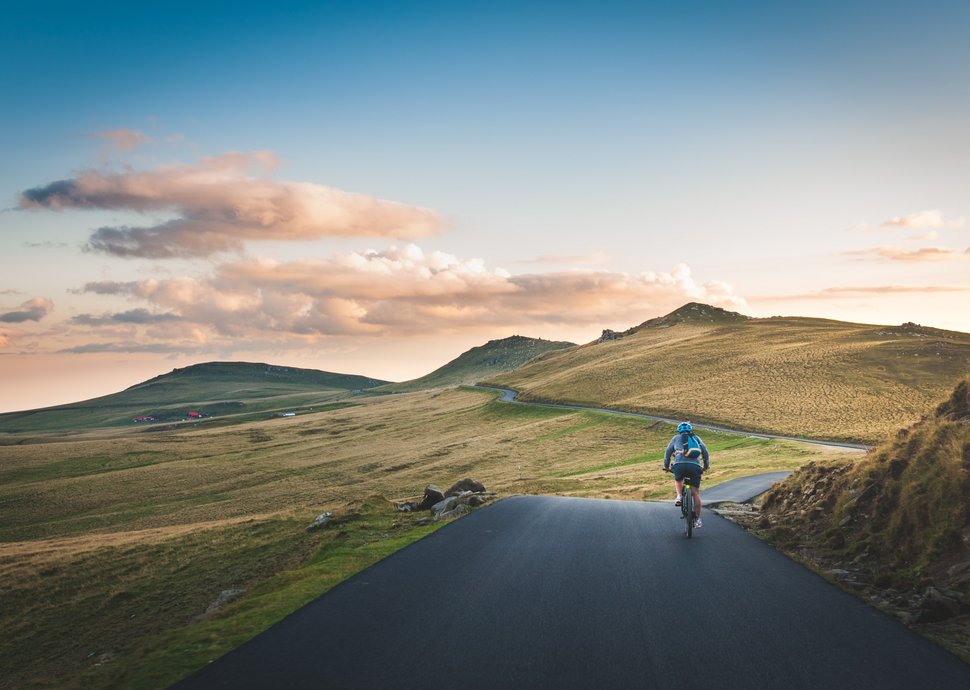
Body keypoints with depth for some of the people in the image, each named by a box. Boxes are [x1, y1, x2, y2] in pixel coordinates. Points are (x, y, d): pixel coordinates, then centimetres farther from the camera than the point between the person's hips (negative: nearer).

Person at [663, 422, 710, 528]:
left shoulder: (676, 438, 23)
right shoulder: (697, 438, 27)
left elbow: (667, 452, 24)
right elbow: (706, 453, 29)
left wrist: (666, 467, 35)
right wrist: (706, 466, 42)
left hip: (680, 464, -1)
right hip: (695, 466, 1)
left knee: (678, 480, 32)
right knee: (695, 492, 6)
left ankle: (679, 496, 7)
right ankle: (697, 519, 4)